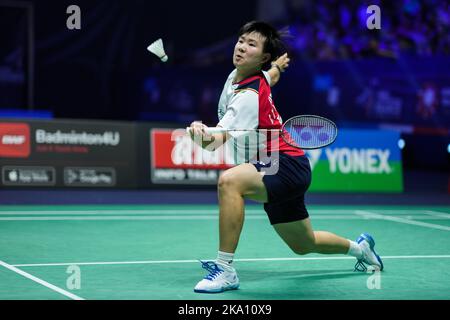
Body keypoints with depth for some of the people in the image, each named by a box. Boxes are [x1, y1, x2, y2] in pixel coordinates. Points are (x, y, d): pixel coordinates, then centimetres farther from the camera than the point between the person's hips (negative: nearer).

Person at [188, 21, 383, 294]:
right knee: (304, 245, 26)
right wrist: (277, 66, 44)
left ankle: (225, 269, -32)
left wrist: (202, 134, -54)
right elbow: (270, 76, 25)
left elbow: (215, 143, -36)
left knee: (229, 181, -38)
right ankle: (359, 247, 55)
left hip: (285, 166, -10)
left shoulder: (248, 96, -25)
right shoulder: (237, 75, 1)